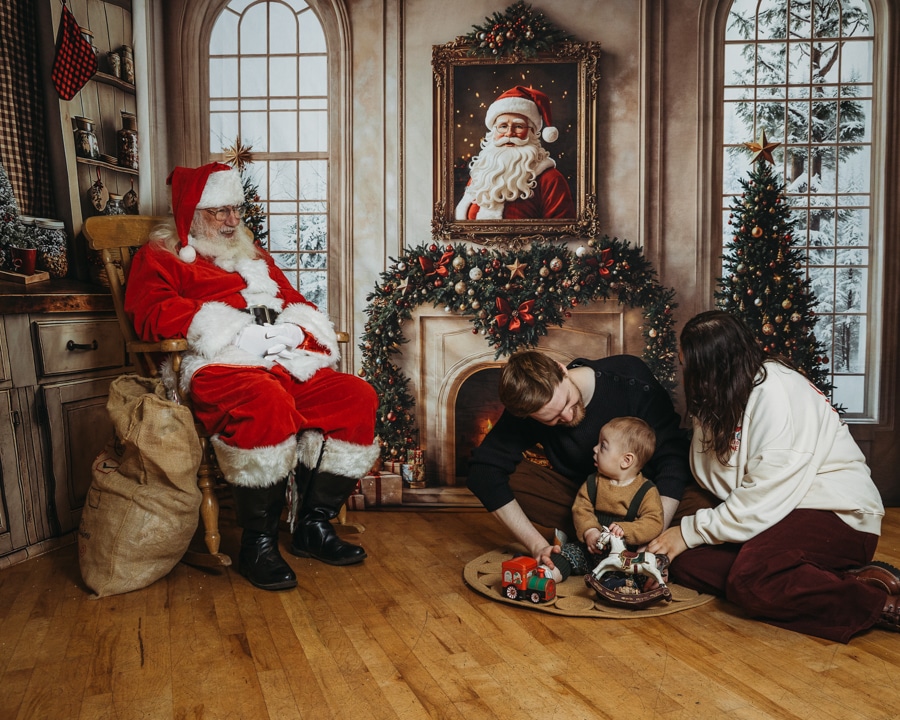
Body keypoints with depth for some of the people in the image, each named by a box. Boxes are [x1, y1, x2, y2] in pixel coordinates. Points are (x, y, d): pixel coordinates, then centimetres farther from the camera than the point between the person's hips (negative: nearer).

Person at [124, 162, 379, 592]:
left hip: (285, 364, 6)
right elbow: (153, 315, -6)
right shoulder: (161, 257, 13)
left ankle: (313, 526, -8)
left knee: (357, 397, -17)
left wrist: (294, 331, -2)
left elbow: (299, 305, 24)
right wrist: (238, 334, -14)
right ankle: (257, 542, -21)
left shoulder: (254, 258, 31)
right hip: (218, 367, -6)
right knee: (268, 404, -39)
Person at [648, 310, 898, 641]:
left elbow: (768, 494, -23)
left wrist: (691, 531, -16)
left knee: (750, 579, -34)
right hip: (781, 515, 9)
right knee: (684, 561, -13)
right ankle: (824, 580, -15)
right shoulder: (722, 398, 10)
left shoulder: (777, 389, -19)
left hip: (838, 515, -9)